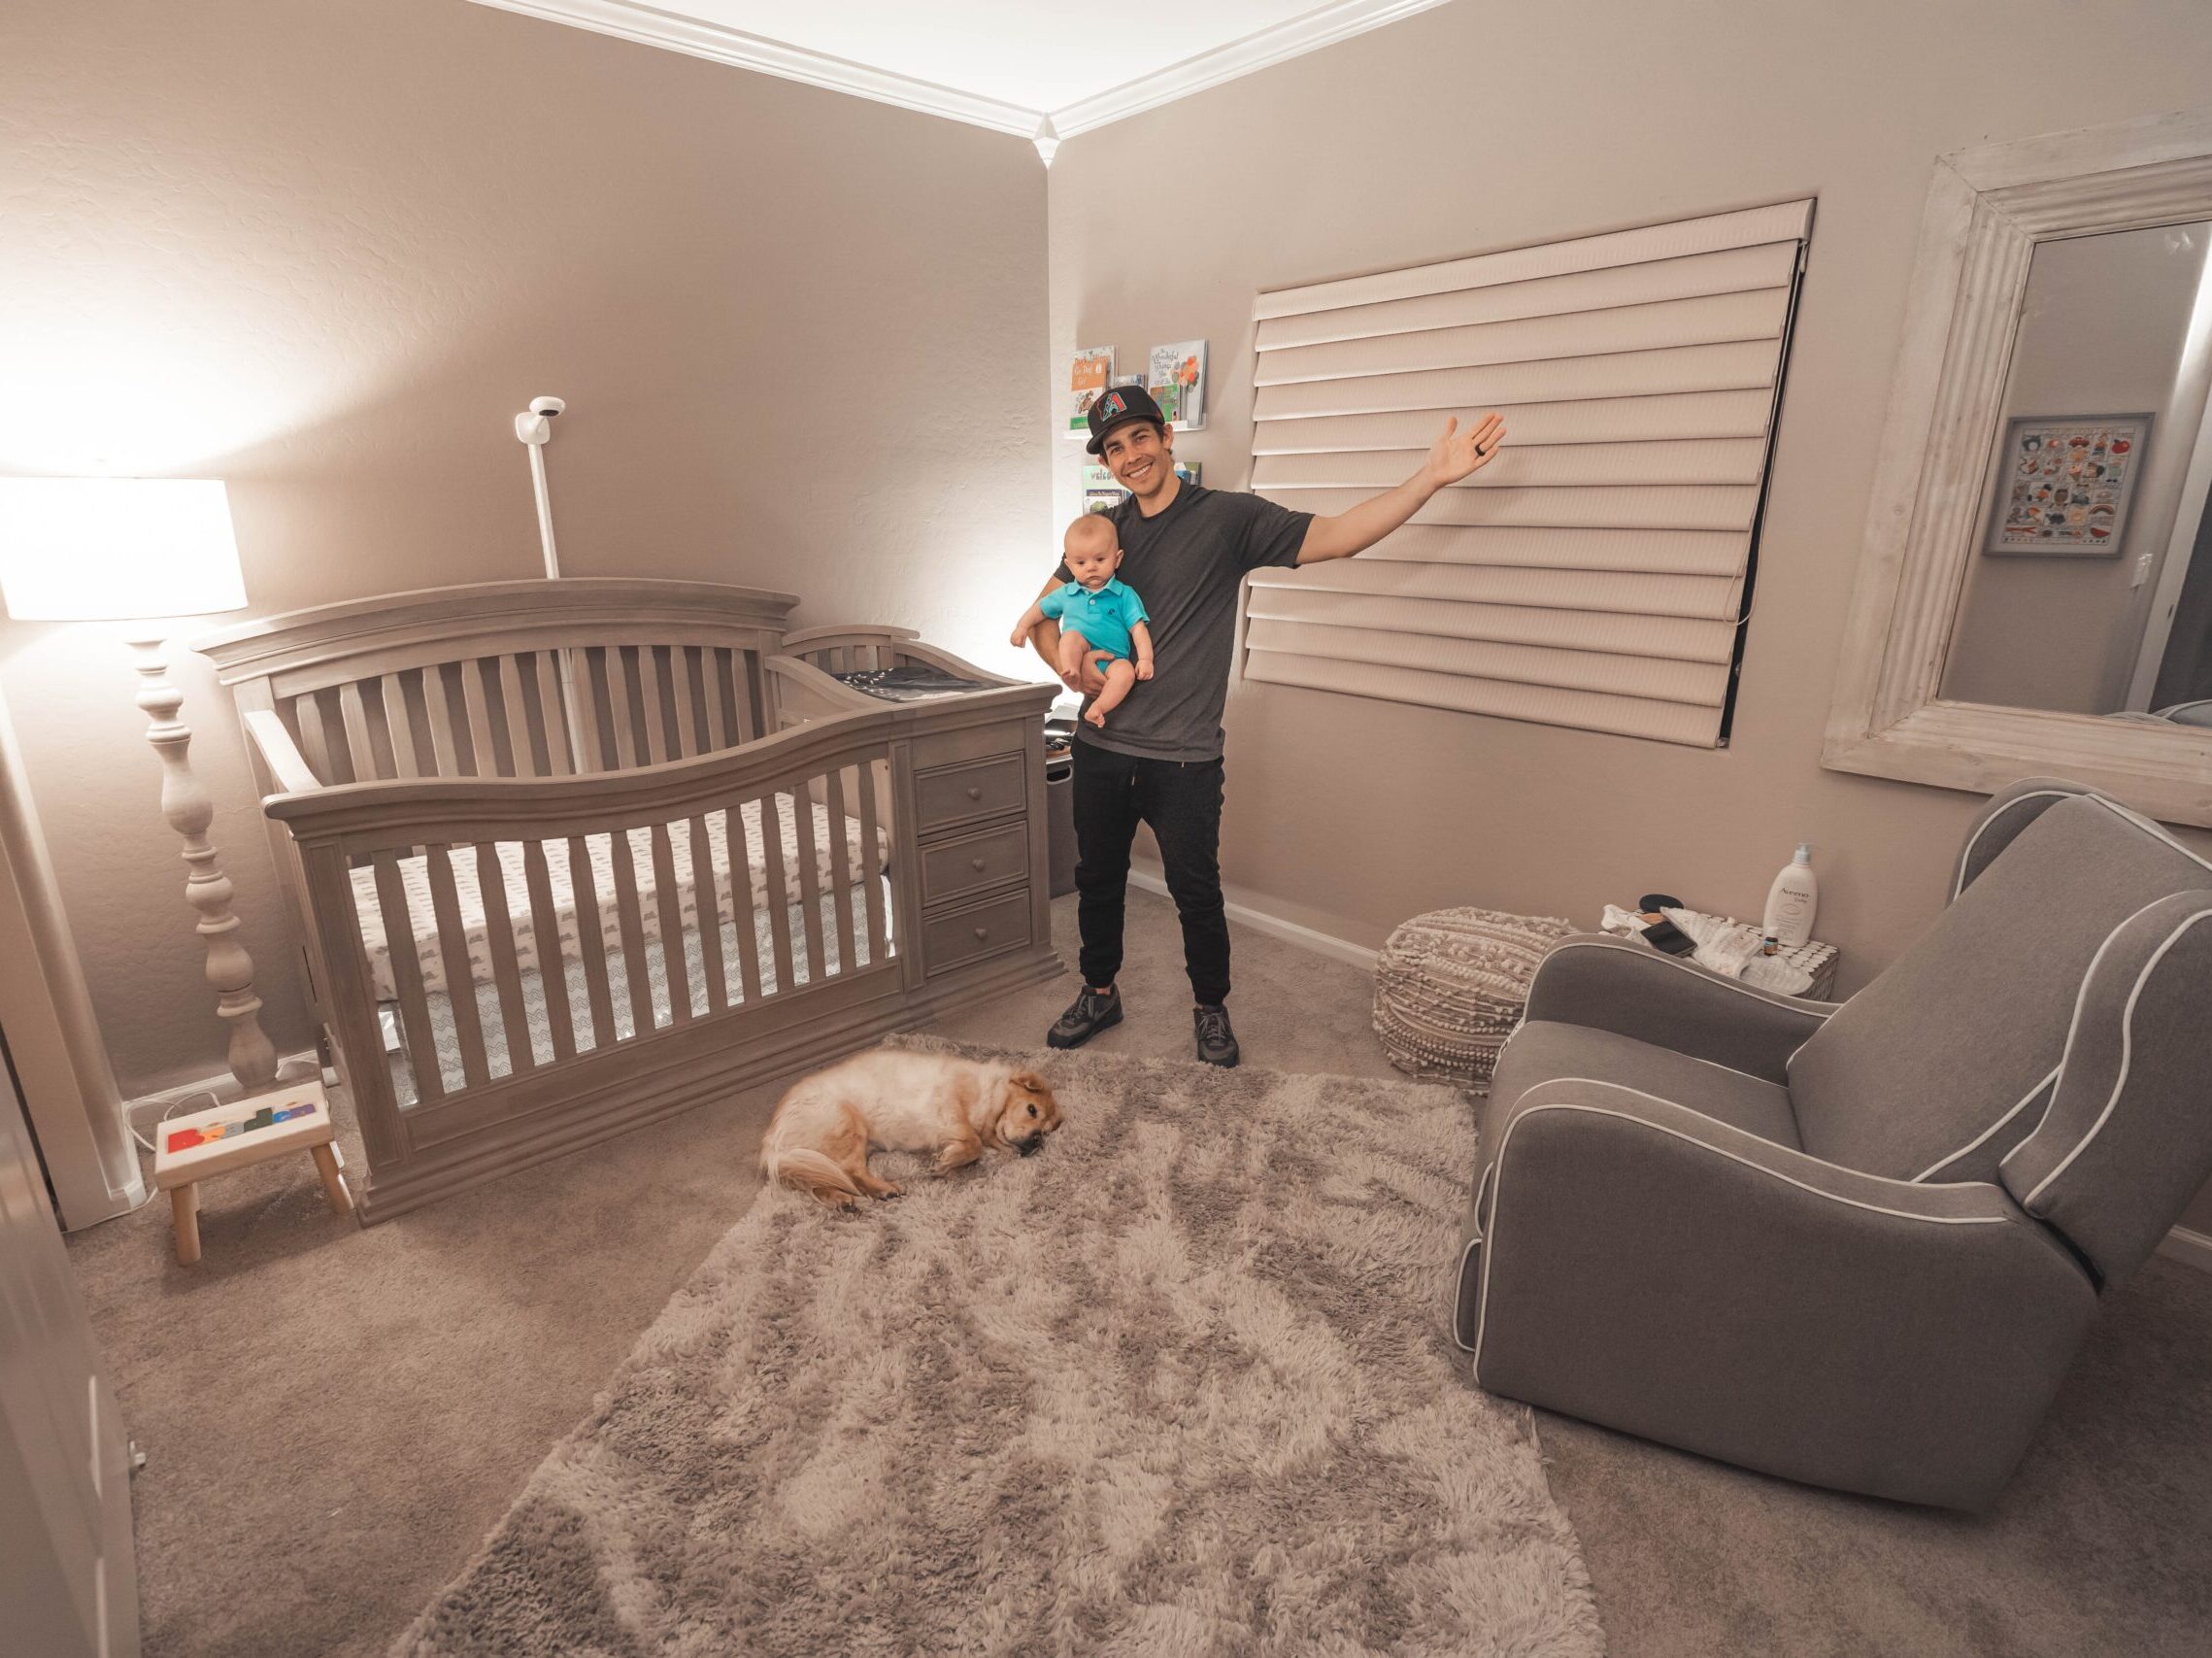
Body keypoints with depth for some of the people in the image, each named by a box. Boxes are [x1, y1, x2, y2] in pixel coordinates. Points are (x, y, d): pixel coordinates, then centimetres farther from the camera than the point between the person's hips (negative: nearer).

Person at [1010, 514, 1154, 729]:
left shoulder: (1124, 595, 6)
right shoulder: (1066, 594, 13)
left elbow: (1138, 628, 0)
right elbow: (1041, 608, 27)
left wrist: (1145, 659, -14)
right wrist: (1023, 626, 10)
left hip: (1112, 660, -1)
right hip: (1078, 657, 1)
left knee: (1126, 671, -33)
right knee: (1071, 636, -28)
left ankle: (1098, 707, -40)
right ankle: (1072, 674, -43)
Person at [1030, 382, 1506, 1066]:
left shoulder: (1228, 516, -5)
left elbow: (1333, 537, -13)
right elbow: (1042, 615, 15)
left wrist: (1431, 476, -22)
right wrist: (1067, 664, -6)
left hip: (1184, 757, -4)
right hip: (1102, 747, 4)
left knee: (1196, 889, 7)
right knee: (1098, 878, 16)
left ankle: (1211, 1009, 31)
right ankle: (1099, 993, 38)